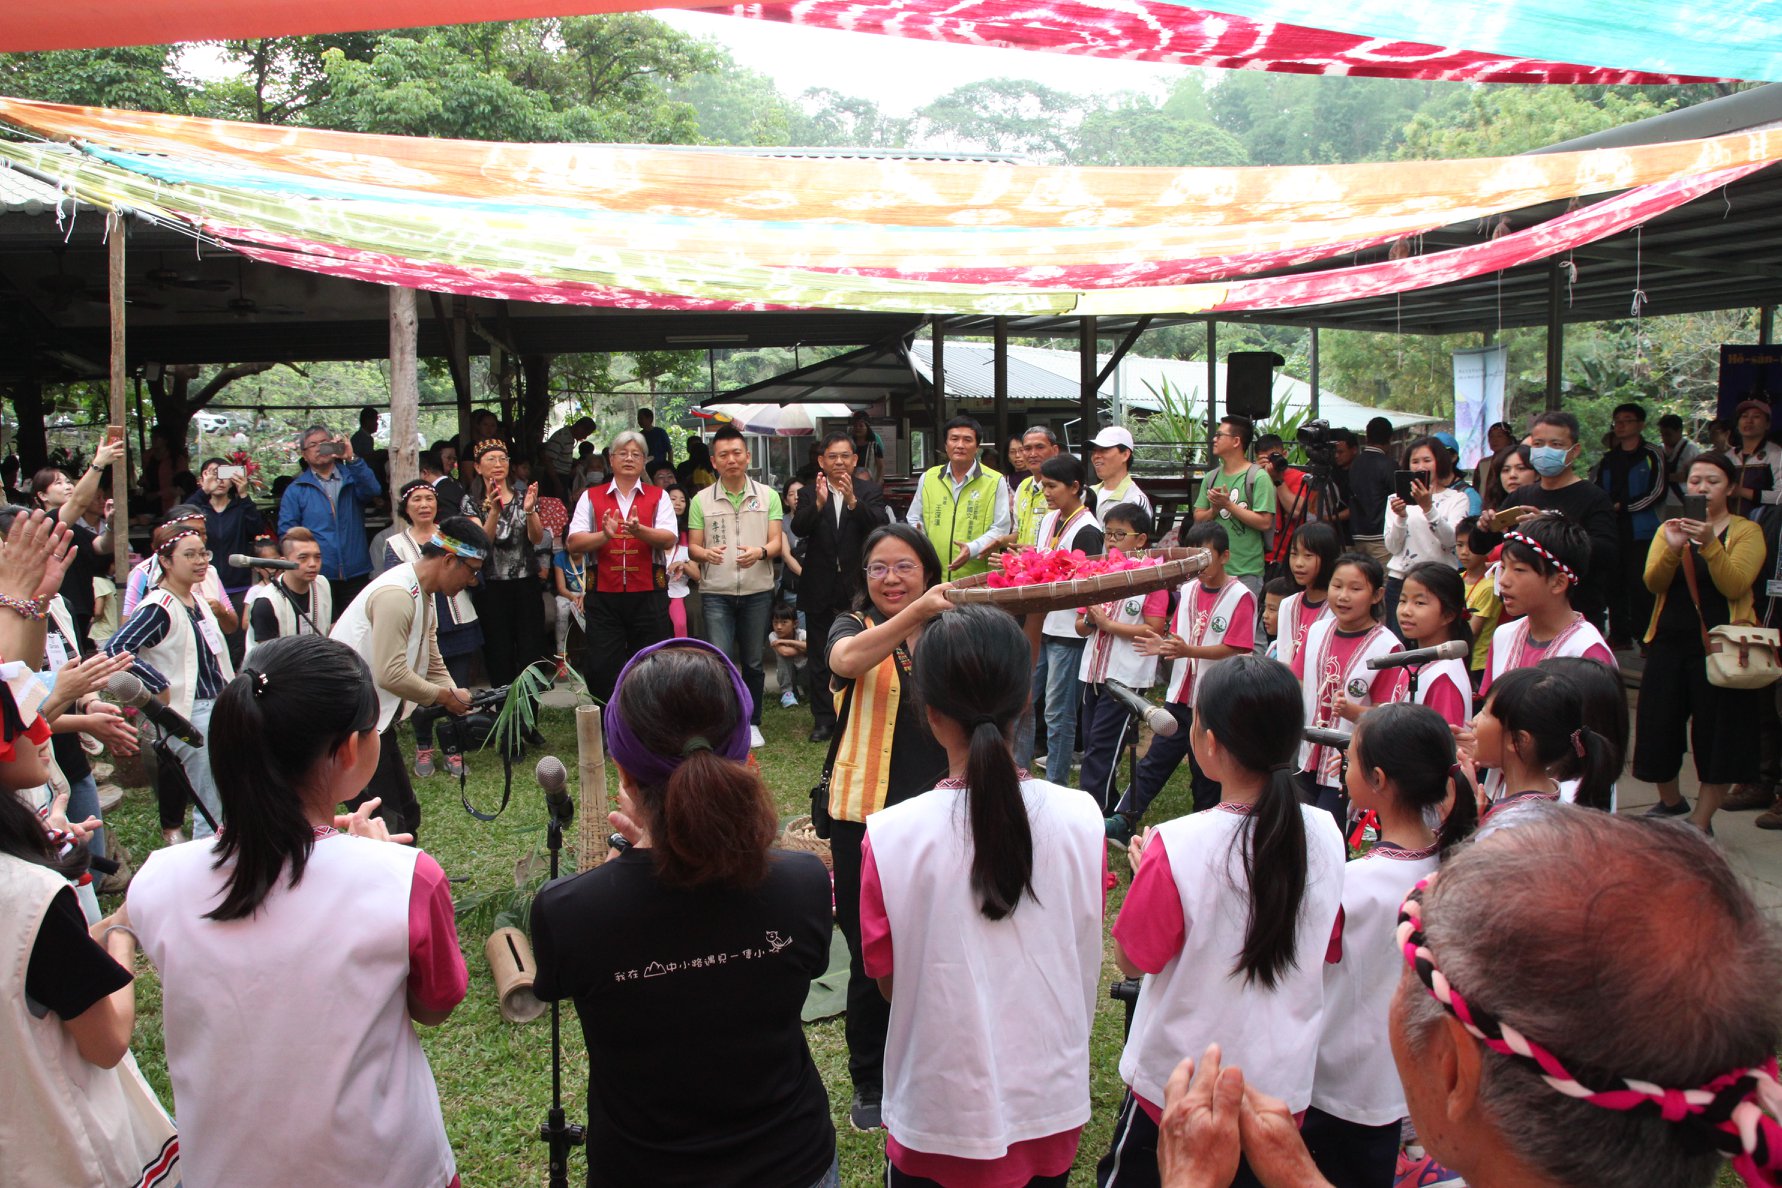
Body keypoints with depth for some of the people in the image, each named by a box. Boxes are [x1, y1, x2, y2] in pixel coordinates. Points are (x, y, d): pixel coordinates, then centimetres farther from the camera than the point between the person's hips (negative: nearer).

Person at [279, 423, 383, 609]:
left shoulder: (352, 477, 9)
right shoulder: (296, 490, 8)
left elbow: (373, 491, -13)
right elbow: (287, 532, 2)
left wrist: (351, 458, -21)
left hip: (356, 574, 1)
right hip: (317, 578, -1)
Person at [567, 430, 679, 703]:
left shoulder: (658, 497, 8)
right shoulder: (591, 497, 10)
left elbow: (670, 539, -7)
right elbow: (574, 542, -1)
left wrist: (640, 531, -25)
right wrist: (605, 535, -18)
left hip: (648, 593, 0)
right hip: (604, 594, 0)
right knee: (603, 669, 1)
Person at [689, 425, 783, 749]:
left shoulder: (768, 495, 5)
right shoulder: (701, 500, 4)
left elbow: (777, 541, 1)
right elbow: (693, 546, 4)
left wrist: (760, 552, -21)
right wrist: (706, 554, -20)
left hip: (758, 591, 1)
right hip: (716, 592, -1)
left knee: (753, 661, 9)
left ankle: (751, 723, 22)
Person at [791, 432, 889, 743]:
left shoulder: (870, 492, 2)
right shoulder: (810, 493, 4)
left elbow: (880, 525, -14)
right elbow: (798, 529, -11)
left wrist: (852, 500, -28)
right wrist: (819, 503, -27)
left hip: (857, 587, -1)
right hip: (820, 588, 1)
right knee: (820, 657, 8)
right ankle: (824, 718, 18)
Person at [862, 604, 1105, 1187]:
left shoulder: (890, 837, -22)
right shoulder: (1081, 819, -15)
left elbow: (888, 980, -8)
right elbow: (1086, 965, -1)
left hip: (941, 1114, -2)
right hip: (1053, 1108, 2)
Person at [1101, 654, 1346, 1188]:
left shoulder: (1177, 847, -28)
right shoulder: (1325, 836, -14)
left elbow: (1132, 960, -15)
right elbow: (1321, 948, 4)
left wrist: (1143, 871, -2)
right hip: (1284, 1085, 4)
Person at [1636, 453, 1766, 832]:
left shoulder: (1746, 531, 0)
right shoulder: (1670, 528, 10)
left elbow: (1734, 585, -16)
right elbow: (1653, 583, -6)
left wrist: (1710, 543, -28)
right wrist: (1672, 548, -24)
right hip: (1669, 642, 4)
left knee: (1717, 736, 0)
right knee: (1659, 727, 9)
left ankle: (1700, 822, 12)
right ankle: (1670, 801, 33)